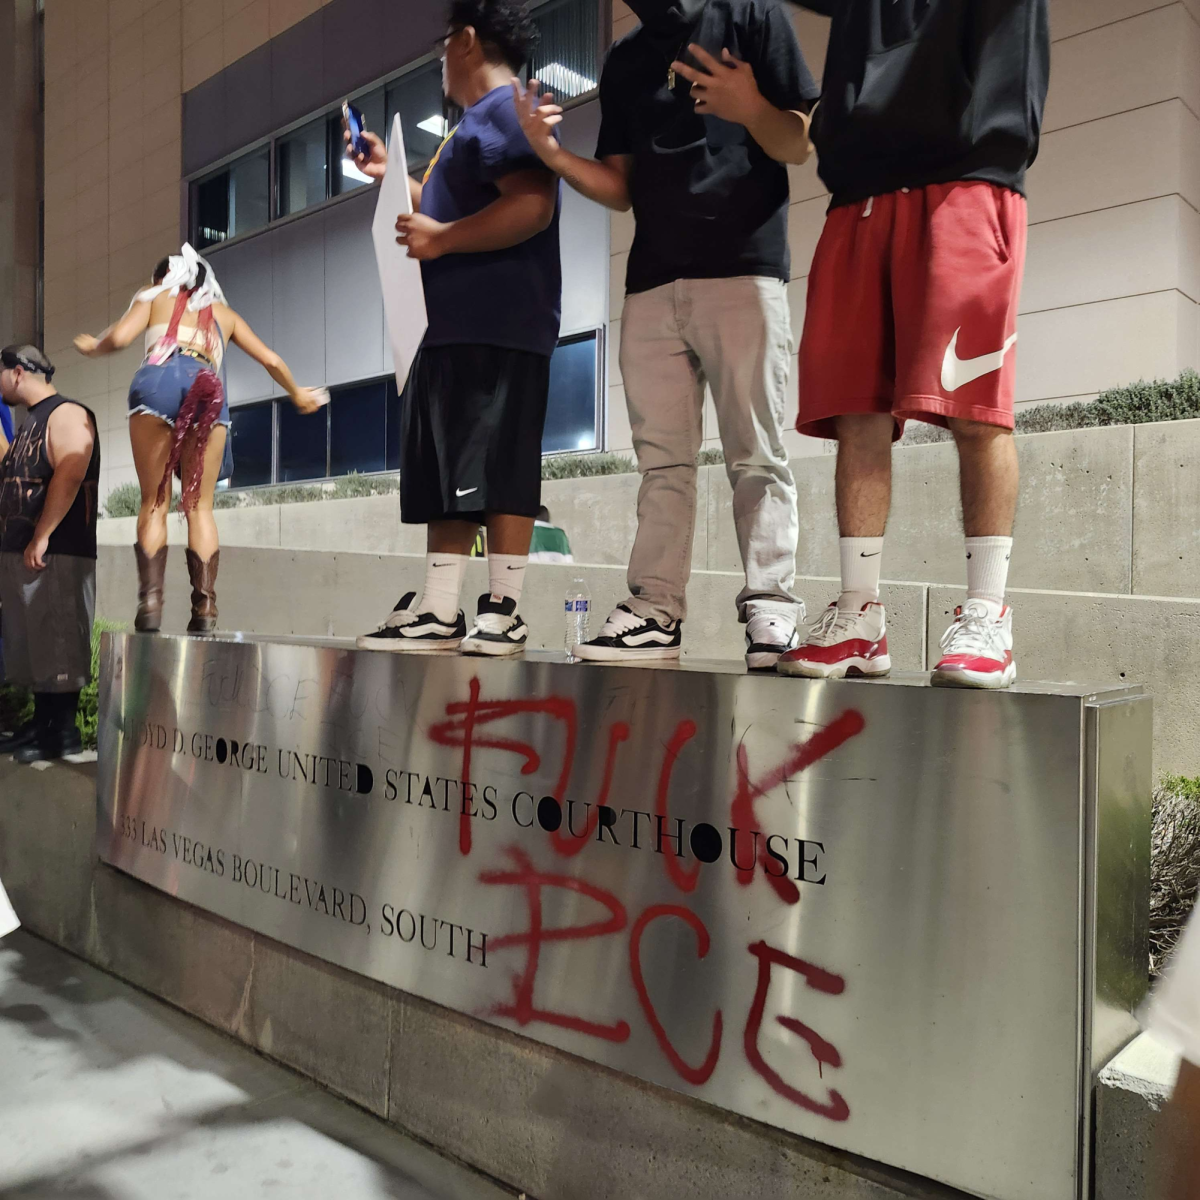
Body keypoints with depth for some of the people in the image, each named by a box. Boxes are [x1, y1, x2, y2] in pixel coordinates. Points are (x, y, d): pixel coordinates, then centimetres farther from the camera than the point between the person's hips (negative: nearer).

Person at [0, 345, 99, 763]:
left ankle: (64, 733, -1)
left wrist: (40, 539, -22)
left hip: (57, 554, -9)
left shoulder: (65, 414, -7)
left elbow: (68, 477, -20)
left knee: (59, 645, -6)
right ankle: (41, 724, 18)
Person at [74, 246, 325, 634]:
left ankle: (150, 604, -11)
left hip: (159, 380, -1)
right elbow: (271, 360, 28)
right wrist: (297, 394, 46)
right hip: (209, 389, 2)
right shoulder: (224, 312, 33)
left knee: (154, 502, 2)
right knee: (199, 506, 3)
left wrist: (92, 347, 31)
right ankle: (204, 612, -9)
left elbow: (119, 337, 9)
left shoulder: (155, 295, 26)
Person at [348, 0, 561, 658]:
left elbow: (531, 207, -21)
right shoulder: (478, 121, 28)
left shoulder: (502, 109, -5)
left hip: (497, 330, -11)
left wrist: (438, 238, -16)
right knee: (449, 472, 6)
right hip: (461, 328, 11)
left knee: (495, 467, -11)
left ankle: (503, 611, -8)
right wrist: (392, 177, 33)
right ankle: (438, 610, 8)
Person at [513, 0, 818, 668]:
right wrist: (550, 150, 1)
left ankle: (772, 613, -8)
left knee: (756, 455, -8)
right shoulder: (624, 61, 21)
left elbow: (800, 145, 2)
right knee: (663, 461, 0)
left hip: (743, 269, -5)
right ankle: (656, 611, 0)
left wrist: (751, 109, -19)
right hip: (653, 284, 5)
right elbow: (621, 189, 17)